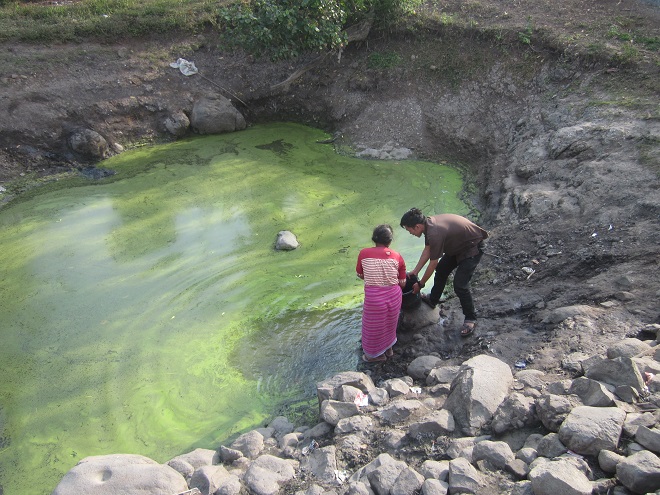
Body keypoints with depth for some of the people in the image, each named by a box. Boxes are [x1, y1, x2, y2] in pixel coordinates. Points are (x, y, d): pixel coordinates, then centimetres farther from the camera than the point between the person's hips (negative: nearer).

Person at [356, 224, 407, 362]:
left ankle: (377, 354, 38)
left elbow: (360, 275, 6)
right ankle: (388, 348, 47)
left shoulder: (364, 253, -9)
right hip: (393, 295, 3)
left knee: (374, 326, 20)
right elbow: (402, 283, 1)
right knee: (389, 323, 27)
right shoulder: (397, 256, -6)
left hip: (373, 297, -2)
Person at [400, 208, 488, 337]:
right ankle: (433, 299, 40)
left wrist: (420, 284, -10)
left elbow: (432, 264, -23)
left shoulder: (435, 233, -35)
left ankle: (470, 319, 8)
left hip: (473, 247, -9)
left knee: (460, 285, -11)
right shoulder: (429, 223, -9)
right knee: (441, 269, 18)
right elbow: (427, 250, 5)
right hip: (459, 244, 9)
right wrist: (415, 271, 7)